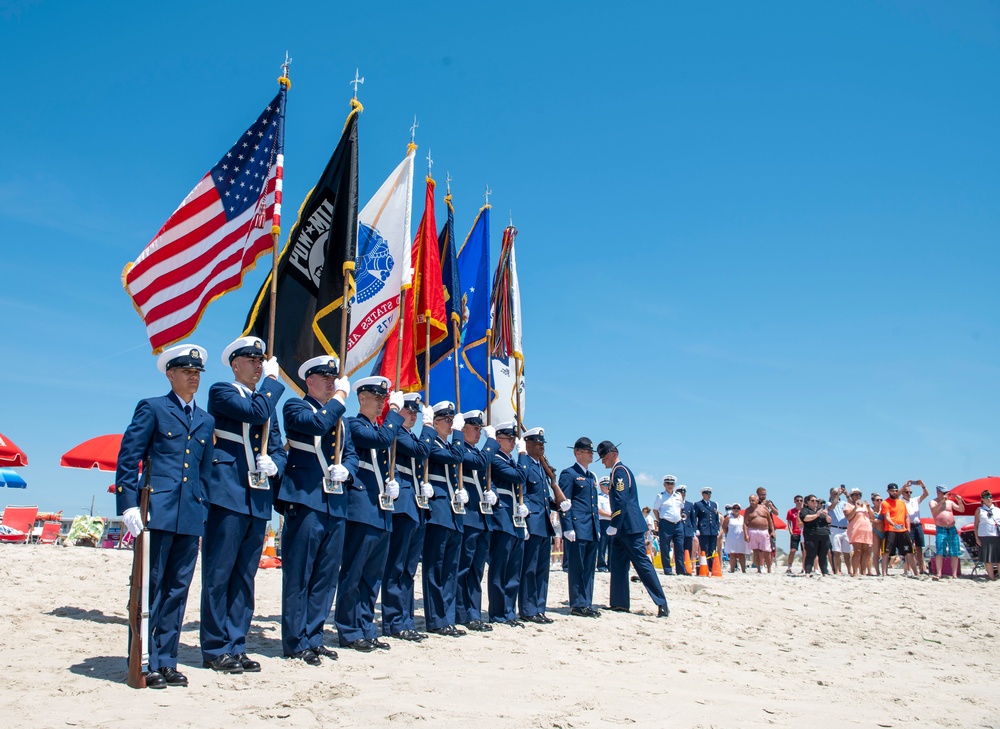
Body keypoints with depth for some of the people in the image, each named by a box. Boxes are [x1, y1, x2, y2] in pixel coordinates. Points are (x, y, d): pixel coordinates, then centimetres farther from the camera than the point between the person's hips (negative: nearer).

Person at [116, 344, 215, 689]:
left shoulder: (206, 421, 18)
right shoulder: (152, 408, 3)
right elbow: (127, 459, -2)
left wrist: (204, 512, 13)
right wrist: (129, 504, -11)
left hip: (190, 517, 5)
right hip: (157, 511, -5)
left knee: (177, 591, 8)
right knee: (150, 587, -1)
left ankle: (166, 661, 15)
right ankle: (143, 664, 7)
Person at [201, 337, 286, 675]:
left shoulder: (268, 399, 21)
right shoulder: (221, 392, 1)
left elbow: (278, 448, 20)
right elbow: (257, 411, -17)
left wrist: (274, 464, -2)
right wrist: (273, 380, -5)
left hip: (259, 500, 7)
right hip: (228, 495, -7)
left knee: (244, 577, 9)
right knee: (219, 574, -2)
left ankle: (235, 646, 16)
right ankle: (216, 649, 7)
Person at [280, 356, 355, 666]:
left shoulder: (340, 417, 21)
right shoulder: (295, 407, 0)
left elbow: (351, 453, 20)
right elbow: (318, 423, -20)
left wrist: (346, 471, -1)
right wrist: (341, 396, -10)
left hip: (336, 504, 7)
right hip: (305, 500, -7)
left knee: (326, 576, 10)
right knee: (299, 574, -2)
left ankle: (313, 636, 19)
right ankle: (296, 642, 7)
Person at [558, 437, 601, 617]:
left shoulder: (592, 476, 20)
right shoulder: (568, 474, -4)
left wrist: (598, 527, 16)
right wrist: (568, 528, -16)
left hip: (592, 531, 8)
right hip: (577, 529, -8)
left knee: (589, 568, 9)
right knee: (577, 568, -2)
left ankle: (587, 604, 14)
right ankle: (577, 605, 4)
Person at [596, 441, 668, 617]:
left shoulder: (619, 470, -12)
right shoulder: (618, 471, 18)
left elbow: (621, 501, -21)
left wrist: (613, 525, -20)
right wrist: (615, 525, 18)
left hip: (629, 526, -10)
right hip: (623, 527, 10)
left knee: (642, 563, -8)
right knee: (617, 564, 9)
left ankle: (662, 604, -6)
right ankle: (619, 603, 14)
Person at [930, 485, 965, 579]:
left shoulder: (950, 502, 16)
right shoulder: (933, 501, 5)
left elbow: (962, 510, 11)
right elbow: (933, 510, -15)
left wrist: (960, 501, -6)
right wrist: (942, 501, -25)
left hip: (952, 529, 4)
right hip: (941, 530, -4)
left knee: (955, 553, 2)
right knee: (939, 552, -13)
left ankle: (954, 574, 6)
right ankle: (939, 574, -12)